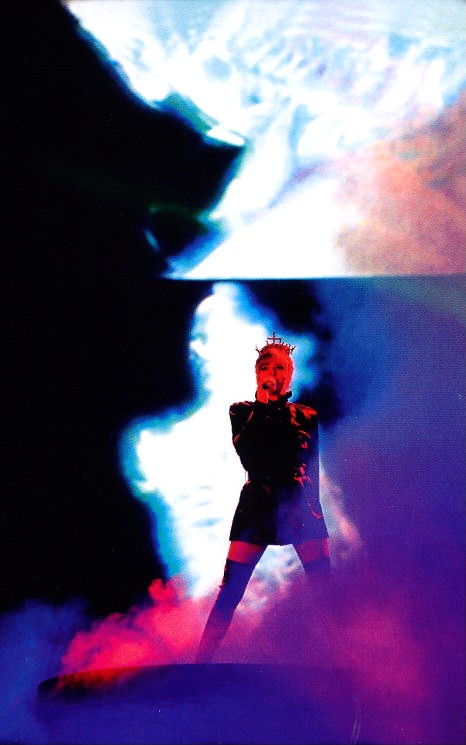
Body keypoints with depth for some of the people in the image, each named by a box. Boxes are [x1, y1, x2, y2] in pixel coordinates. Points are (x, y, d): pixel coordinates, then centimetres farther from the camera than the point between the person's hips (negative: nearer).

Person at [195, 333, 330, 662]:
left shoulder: (307, 416, 12)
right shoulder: (243, 412, 11)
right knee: (230, 590, -8)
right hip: (258, 507, -1)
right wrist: (263, 405, -5)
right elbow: (247, 455, -6)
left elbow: (313, 468, 12)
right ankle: (202, 659, -2)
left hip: (302, 508, 1)